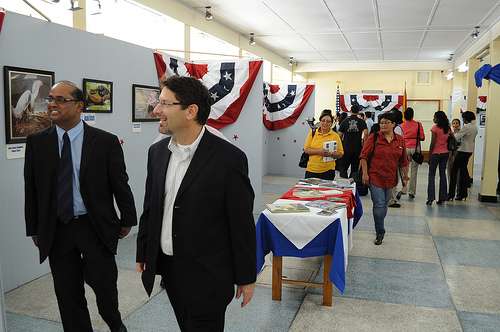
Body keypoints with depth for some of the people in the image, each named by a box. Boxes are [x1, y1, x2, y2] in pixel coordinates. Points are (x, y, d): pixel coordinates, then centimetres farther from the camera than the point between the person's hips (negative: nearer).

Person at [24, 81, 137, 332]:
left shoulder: (105, 141, -8)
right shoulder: (36, 142, 0)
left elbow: (120, 184, -2)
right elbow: (31, 189, 5)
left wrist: (127, 220, 4)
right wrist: (34, 229, 6)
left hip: (96, 227, -2)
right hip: (56, 230, 3)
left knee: (104, 285, 7)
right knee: (67, 294, 12)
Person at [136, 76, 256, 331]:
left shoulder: (229, 158, -17)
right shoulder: (157, 152, 1)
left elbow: (242, 224, -12)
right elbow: (149, 208, 10)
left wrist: (246, 277, -7)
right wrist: (142, 255, 13)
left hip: (206, 275, -5)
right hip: (166, 268, 6)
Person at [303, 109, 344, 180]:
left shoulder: (335, 136, 2)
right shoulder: (312, 133, 4)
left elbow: (340, 153, 2)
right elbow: (306, 149, -1)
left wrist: (331, 154, -18)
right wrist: (318, 151, -17)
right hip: (311, 169, 1)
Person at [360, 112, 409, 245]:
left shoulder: (400, 140, 5)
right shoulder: (374, 137, -6)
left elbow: (403, 161, 13)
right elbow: (364, 156, -6)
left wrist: (405, 176, 15)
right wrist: (365, 173, -12)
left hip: (390, 178, 4)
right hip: (375, 177, -4)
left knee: (384, 205, 15)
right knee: (379, 205, -8)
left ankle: (379, 229, 33)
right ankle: (380, 233, 7)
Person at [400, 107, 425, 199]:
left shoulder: (402, 126, -3)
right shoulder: (418, 124, -4)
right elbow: (422, 138, -2)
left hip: (405, 149, 0)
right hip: (415, 149, 0)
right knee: (414, 171, 5)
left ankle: (404, 189, -6)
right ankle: (411, 192, 8)